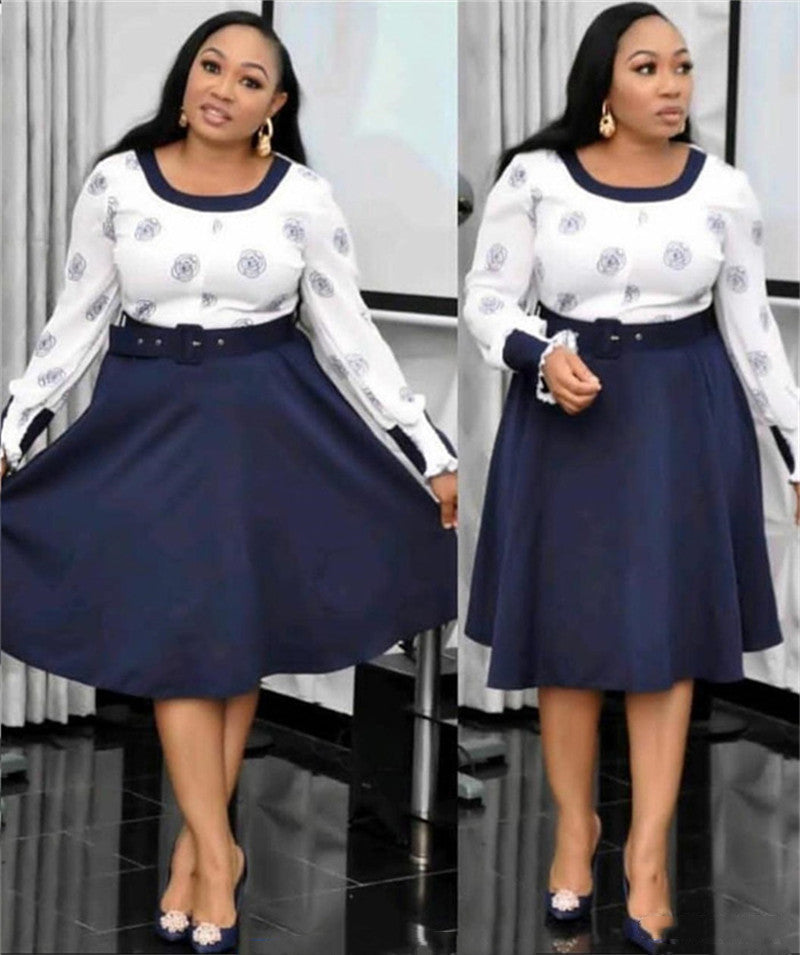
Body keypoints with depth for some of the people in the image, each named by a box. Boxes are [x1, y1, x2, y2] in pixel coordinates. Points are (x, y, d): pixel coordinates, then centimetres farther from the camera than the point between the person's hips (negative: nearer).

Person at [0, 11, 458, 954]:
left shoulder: (303, 197, -5)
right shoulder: (116, 181, -4)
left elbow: (349, 333, 0)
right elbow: (77, 319, 2)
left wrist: (429, 450, -3)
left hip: (271, 423, 0)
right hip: (148, 420, 0)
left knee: (241, 632, 6)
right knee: (174, 637, -1)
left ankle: (195, 842, 19)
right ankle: (219, 854, 8)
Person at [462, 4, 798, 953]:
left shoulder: (722, 188, -3)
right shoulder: (535, 177, -8)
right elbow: (487, 302, -4)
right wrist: (543, 359, -24)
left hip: (686, 420, 1)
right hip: (566, 418, 0)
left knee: (663, 633, 3)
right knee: (568, 629, 7)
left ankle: (648, 854, 10)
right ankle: (575, 826, 24)